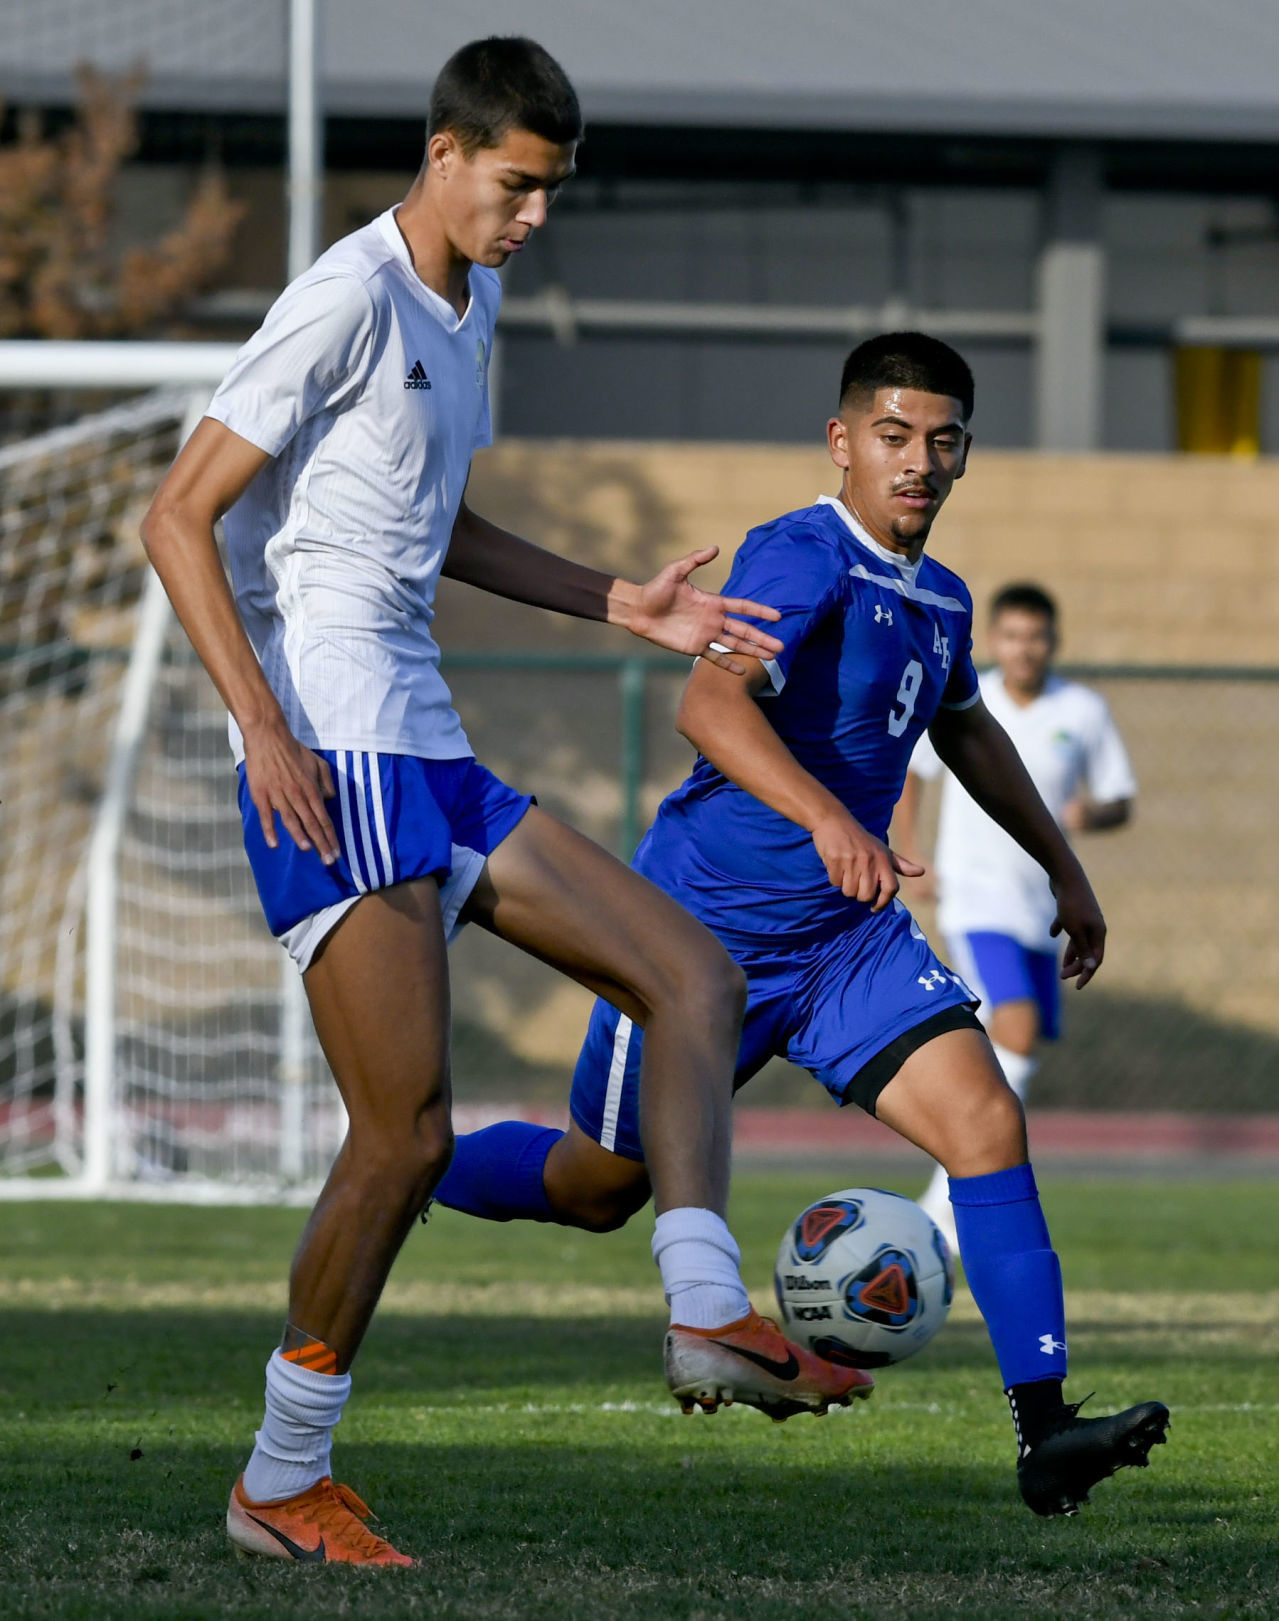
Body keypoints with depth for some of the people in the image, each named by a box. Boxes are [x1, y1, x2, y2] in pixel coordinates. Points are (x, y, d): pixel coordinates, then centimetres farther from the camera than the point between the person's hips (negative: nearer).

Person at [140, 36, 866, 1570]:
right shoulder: (350, 298, -12)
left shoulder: (471, 302, 17)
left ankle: (709, 1321, -6)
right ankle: (281, 1485, 0)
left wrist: (618, 604, 21)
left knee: (692, 972, 4)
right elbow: (179, 516, -14)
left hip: (431, 760, 10)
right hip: (331, 762, -10)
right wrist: (263, 725, -24)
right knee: (406, 1133, -11)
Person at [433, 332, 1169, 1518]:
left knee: (985, 1119, -16)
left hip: (846, 936, 6)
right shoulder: (802, 558, -19)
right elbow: (709, 704, -37)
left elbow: (965, 729, 30)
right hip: (706, 930, -6)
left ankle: (1044, 1433, -21)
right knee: (596, 1187, 9)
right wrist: (826, 819, -51)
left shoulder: (939, 601, 7)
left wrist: (1061, 866, 30)